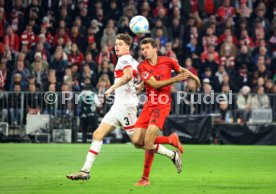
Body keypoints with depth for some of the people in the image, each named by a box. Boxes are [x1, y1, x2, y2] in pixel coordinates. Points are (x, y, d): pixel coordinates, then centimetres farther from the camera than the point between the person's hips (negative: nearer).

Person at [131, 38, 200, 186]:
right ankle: (171, 140, 20)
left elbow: (182, 70, 21)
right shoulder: (142, 66, 0)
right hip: (149, 105, 4)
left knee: (148, 140, -17)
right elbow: (155, 84, -11)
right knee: (137, 140, -3)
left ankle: (145, 178, -6)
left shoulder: (167, 61, -1)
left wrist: (194, 77, 30)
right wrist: (176, 79, -16)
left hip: (162, 105, -4)